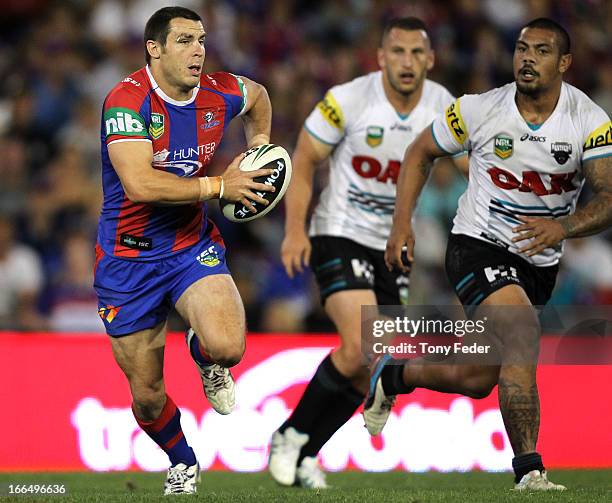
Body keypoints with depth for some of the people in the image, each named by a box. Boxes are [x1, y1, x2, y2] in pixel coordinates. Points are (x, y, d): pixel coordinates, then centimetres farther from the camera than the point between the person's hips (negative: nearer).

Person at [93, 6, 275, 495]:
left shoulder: (220, 93, -4)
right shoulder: (127, 100, -20)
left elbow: (258, 95, 23)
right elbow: (139, 184, -32)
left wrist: (259, 145, 12)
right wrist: (219, 186, -26)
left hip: (193, 246, 3)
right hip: (129, 258, -3)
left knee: (228, 346, -26)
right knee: (147, 396, 5)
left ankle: (206, 357, 13)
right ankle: (182, 463, 36)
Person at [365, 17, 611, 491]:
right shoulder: (480, 110, -12)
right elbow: (421, 153, 4)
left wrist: (563, 227, -39)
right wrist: (402, 222, -5)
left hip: (539, 263, 4)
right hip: (479, 248, -4)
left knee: (477, 380, 12)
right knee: (524, 335, -29)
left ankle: (392, 376, 42)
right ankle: (529, 469, -23)